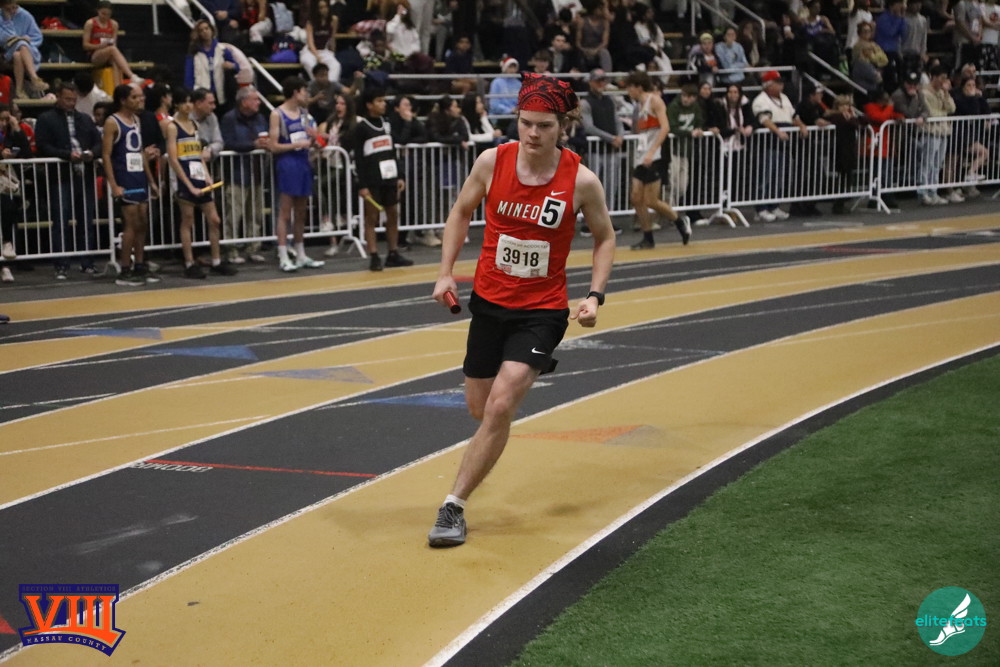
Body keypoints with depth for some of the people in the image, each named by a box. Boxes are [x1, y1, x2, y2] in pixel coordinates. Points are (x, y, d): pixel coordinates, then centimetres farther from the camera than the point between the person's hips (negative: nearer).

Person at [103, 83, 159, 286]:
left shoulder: (136, 119, 15)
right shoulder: (112, 122, -9)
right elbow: (106, 155, -13)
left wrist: (150, 180, 17)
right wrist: (113, 185, -20)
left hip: (140, 177, 8)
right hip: (125, 178, -8)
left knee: (143, 223, 8)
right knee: (132, 223, -9)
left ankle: (140, 266, 17)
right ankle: (125, 271, -4)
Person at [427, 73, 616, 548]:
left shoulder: (581, 181, -14)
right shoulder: (492, 162, -9)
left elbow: (605, 239, 3)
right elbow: (461, 212, 9)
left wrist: (594, 296, -10)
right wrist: (446, 271, 0)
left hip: (543, 309, -3)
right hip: (489, 300, 3)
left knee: (500, 406, -18)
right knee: (479, 407, 14)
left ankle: (454, 505, -7)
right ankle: (530, 369, 49)